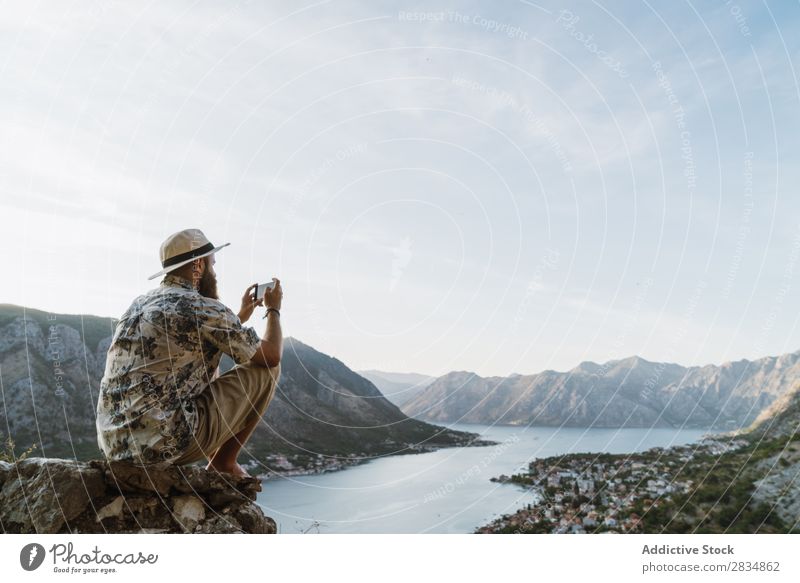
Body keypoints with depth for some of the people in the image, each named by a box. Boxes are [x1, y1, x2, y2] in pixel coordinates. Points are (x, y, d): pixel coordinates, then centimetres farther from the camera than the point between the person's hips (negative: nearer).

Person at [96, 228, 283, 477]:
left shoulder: (141, 303, 16)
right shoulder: (203, 308, -9)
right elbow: (271, 354, 0)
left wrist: (241, 316, 36)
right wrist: (274, 309, 17)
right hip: (163, 443, -9)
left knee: (210, 375, 31)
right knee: (265, 370, 2)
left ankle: (216, 458, 20)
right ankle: (224, 462, 12)